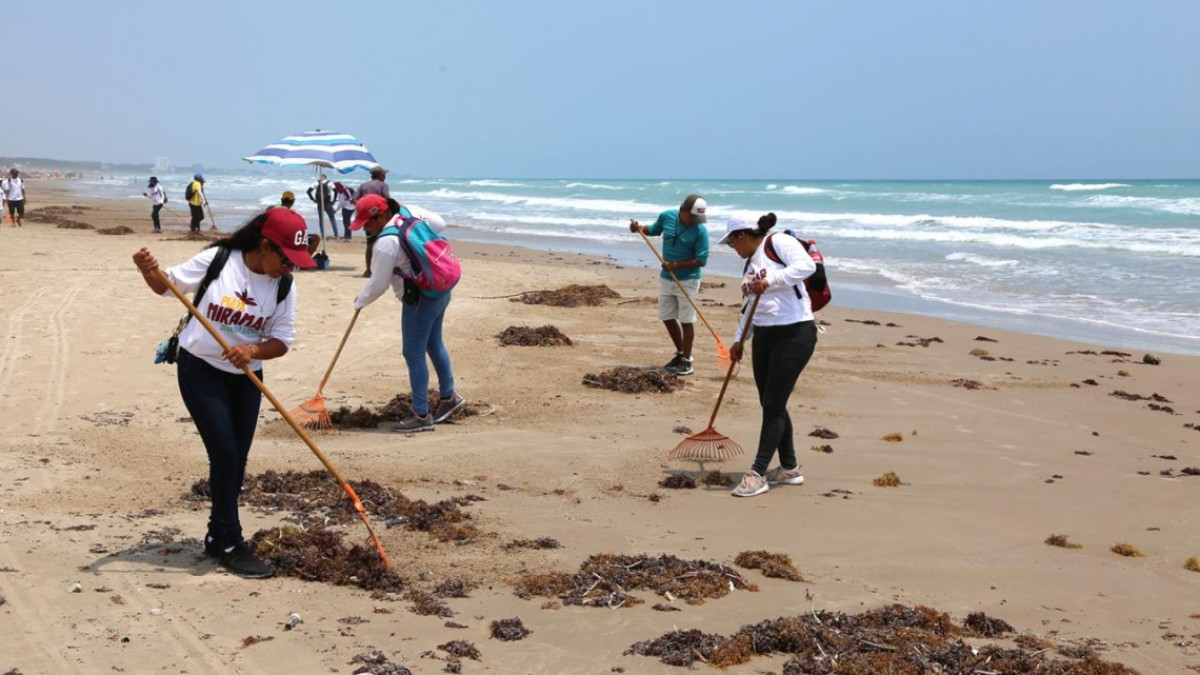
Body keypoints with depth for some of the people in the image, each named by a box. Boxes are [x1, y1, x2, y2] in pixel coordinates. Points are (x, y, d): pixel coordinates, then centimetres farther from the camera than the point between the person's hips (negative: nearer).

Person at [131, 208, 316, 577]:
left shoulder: (284, 287, -5)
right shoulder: (214, 261, -14)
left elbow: (282, 341, -5)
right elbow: (167, 285, -3)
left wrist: (252, 351, -24)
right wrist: (148, 270, -23)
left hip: (246, 377, 4)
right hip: (200, 370, -4)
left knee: (236, 459, 8)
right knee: (225, 453, -11)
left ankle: (217, 536, 26)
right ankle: (230, 545, -1)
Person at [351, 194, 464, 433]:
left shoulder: (386, 243, -22)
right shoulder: (409, 212, 0)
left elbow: (378, 285, -16)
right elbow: (439, 224, 15)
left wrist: (360, 301, 1)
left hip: (420, 299, -10)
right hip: (440, 290, 10)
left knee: (414, 355, -2)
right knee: (434, 344, 22)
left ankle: (422, 415, 4)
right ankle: (448, 397, 37)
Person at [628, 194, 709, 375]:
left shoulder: (700, 231, -18)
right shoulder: (667, 217, -4)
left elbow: (701, 260, -18)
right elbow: (654, 230, 17)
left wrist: (676, 265, -24)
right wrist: (639, 228, -3)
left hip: (687, 280, -6)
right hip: (666, 278, 6)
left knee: (686, 321, -1)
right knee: (667, 317, 13)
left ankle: (686, 361, 9)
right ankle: (680, 353, 29)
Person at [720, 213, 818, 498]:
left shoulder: (779, 243, -8)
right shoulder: (751, 264, 17)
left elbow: (807, 265, -25)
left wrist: (770, 280, -32)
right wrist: (738, 339, 17)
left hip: (794, 333, -9)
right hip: (764, 336, 9)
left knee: (773, 405, -7)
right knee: (770, 404, 12)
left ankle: (757, 474, -3)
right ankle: (789, 468, 25)